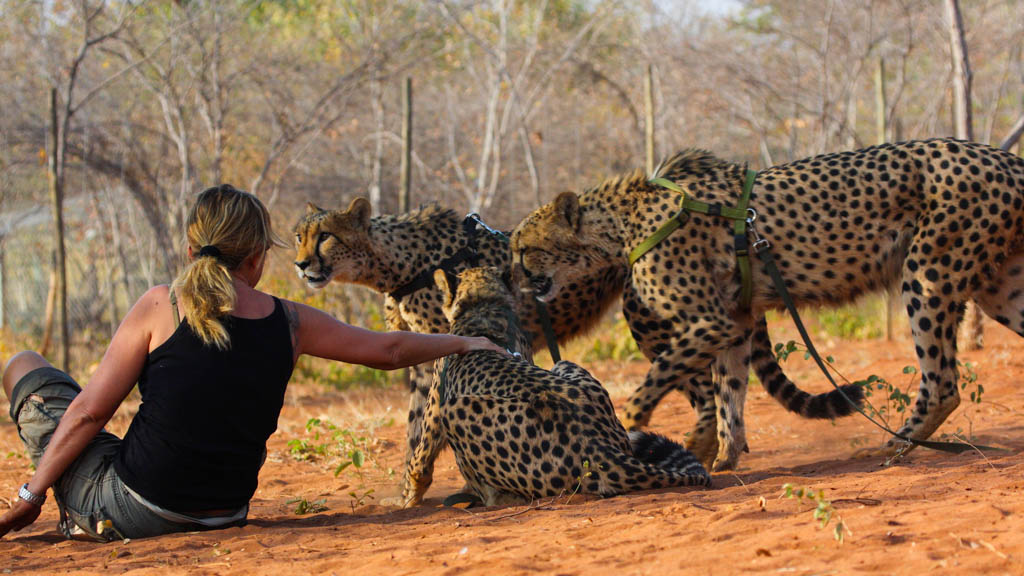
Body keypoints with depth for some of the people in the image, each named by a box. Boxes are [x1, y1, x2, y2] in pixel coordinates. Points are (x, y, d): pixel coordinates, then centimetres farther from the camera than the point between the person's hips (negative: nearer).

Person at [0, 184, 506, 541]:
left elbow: (89, 411, -9)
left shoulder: (161, 307, -9)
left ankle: (81, 521, 20)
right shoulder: (289, 323, 0)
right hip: (222, 514, 5)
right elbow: (389, 350, 12)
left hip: (124, 512, -5)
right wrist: (464, 343, 30)